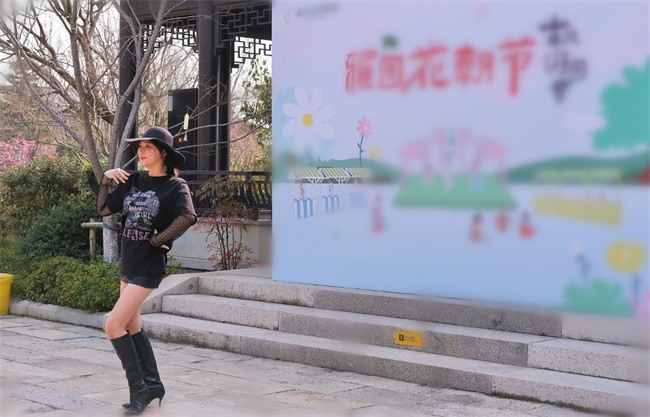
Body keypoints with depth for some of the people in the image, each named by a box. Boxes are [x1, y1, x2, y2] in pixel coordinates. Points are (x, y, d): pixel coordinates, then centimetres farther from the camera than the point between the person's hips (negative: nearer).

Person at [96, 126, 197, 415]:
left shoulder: (175, 185, -12)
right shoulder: (132, 181, 6)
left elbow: (188, 217, -30)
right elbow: (103, 209, 8)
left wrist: (157, 240, -22)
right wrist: (106, 179, -3)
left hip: (148, 267, -8)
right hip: (127, 264, 8)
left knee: (113, 326, -12)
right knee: (131, 326, 15)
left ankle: (139, 388, 1)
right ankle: (153, 384, 27)